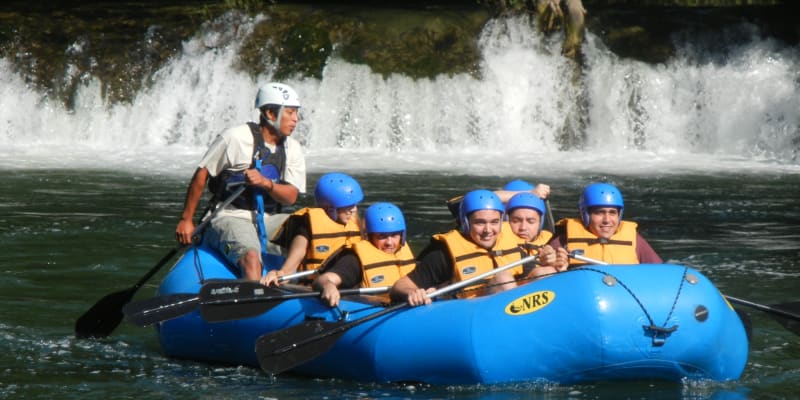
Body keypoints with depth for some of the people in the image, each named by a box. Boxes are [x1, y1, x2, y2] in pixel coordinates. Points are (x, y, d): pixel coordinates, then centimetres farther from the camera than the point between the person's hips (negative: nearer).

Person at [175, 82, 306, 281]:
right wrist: (186, 220, -2)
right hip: (230, 217, -7)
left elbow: (291, 197, -2)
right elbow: (201, 175, -3)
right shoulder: (236, 138, -8)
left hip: (267, 221, 7)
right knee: (251, 256, -33)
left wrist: (266, 183, -24)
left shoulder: (293, 150, 8)